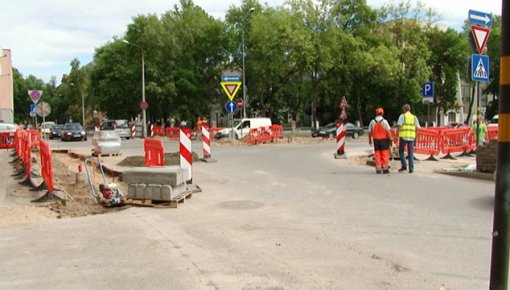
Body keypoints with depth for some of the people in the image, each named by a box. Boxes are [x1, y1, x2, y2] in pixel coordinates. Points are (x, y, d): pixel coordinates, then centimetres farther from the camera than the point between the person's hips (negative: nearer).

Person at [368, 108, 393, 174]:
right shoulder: (384, 121, -8)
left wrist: (369, 140, 15)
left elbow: (369, 132, 4)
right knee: (385, 153, 3)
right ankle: (385, 168, 3)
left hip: (376, 140, 3)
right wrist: (390, 138, -4)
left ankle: (378, 169, 5)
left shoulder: (372, 122, 1)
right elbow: (388, 131, -12)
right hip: (384, 139, -2)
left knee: (377, 154, 6)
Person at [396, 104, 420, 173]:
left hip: (403, 136, -3)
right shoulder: (414, 117, 11)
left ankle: (404, 166, 2)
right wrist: (414, 136, 17)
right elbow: (417, 128, 8)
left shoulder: (402, 116, 0)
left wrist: (397, 135, -4)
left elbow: (399, 126, -8)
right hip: (411, 137, 3)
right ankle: (411, 168, 5)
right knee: (411, 153, 8)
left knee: (401, 151, 11)